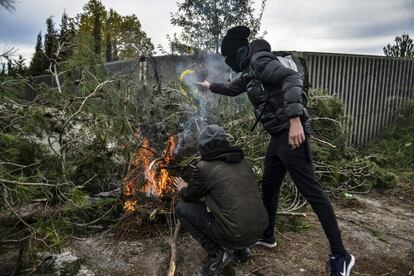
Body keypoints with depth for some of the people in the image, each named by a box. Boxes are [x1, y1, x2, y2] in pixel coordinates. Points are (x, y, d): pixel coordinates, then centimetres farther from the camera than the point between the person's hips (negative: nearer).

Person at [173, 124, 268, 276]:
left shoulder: (204, 167, -9)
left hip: (235, 235, -6)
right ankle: (240, 249, 21)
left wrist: (183, 189, 30)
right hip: (259, 230, 7)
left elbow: (190, 197, 7)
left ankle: (217, 253, 4)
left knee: (182, 208, 8)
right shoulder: (241, 160, 8)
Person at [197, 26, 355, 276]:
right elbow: (232, 88, 39)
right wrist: (210, 86, 52)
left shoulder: (260, 60, -10)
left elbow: (292, 78, -25)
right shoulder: (249, 72, 19)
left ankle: (341, 256, 5)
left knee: (311, 191, -6)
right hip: (278, 136, 10)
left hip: (292, 133, -10)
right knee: (269, 187, 17)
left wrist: (295, 120, -34)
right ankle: (267, 236, 34)